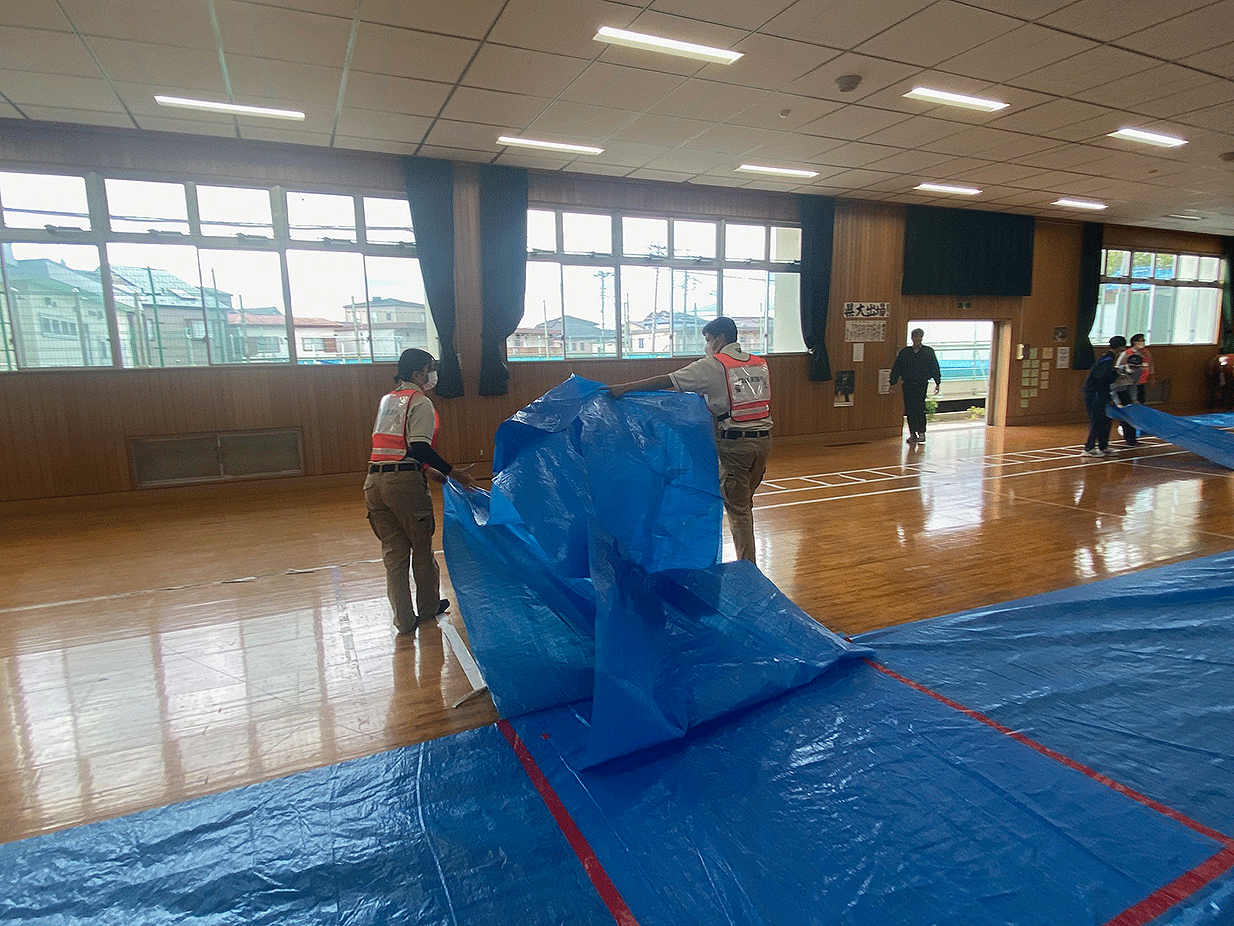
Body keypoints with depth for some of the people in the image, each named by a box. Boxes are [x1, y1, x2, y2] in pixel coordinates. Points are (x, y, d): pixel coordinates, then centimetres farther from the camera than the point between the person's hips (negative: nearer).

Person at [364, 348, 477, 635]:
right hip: (405, 482, -7)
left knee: (393, 552, 10)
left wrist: (428, 470, 25)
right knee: (421, 546, 12)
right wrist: (451, 472, -11)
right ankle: (428, 607, 28)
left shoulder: (387, 399, 20)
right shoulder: (420, 403, -5)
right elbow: (419, 448, -16)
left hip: (374, 481, 7)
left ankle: (404, 619, 14)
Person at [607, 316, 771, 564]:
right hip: (764, 439, 6)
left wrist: (625, 388, -5)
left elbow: (667, 381, -8)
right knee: (745, 504, 16)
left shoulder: (713, 365, -5)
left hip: (735, 442, -6)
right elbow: (765, 403, 14)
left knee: (737, 508, 3)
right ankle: (747, 564, 22)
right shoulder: (760, 364, 13)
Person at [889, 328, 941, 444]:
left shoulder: (929, 351, 9)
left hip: (922, 384, -2)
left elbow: (935, 368, 11)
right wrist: (893, 383, 8)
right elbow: (896, 368, 12)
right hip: (908, 385, 2)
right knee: (910, 409, 1)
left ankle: (921, 433, -3)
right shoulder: (904, 352, 11)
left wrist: (937, 383, 5)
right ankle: (912, 434, 10)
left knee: (919, 408, -11)